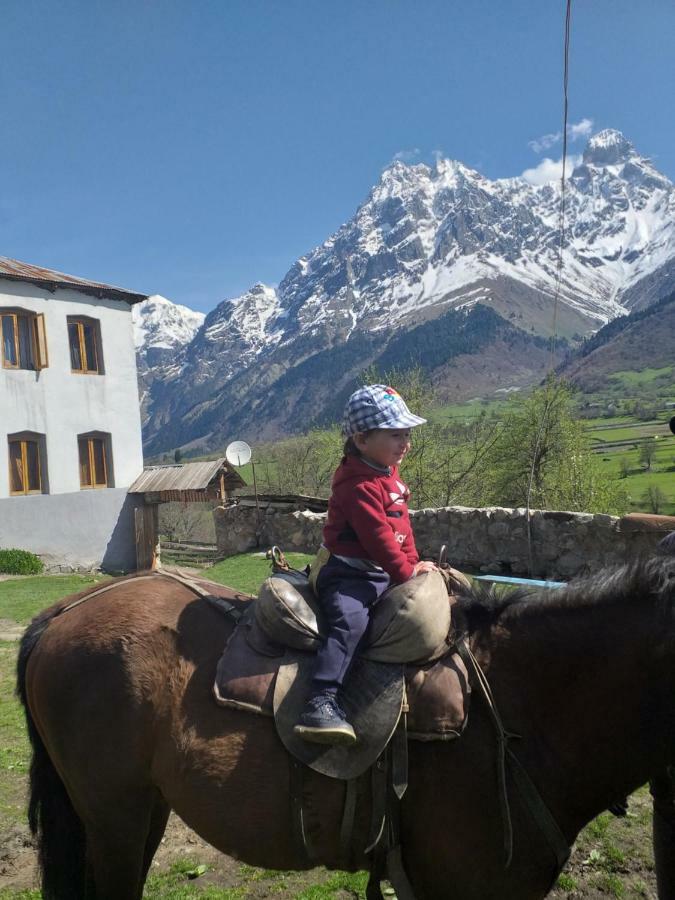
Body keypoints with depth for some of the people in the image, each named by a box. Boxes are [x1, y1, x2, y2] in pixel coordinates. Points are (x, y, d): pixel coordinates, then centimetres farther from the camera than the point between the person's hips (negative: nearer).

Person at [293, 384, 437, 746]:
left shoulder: (388, 473, 12)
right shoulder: (359, 485, -20)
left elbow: (401, 526, 19)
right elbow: (377, 537, -22)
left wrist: (414, 564, 14)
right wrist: (407, 571, -15)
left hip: (383, 572, 10)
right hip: (348, 573, -10)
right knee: (350, 621, -33)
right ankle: (321, 703, -37)